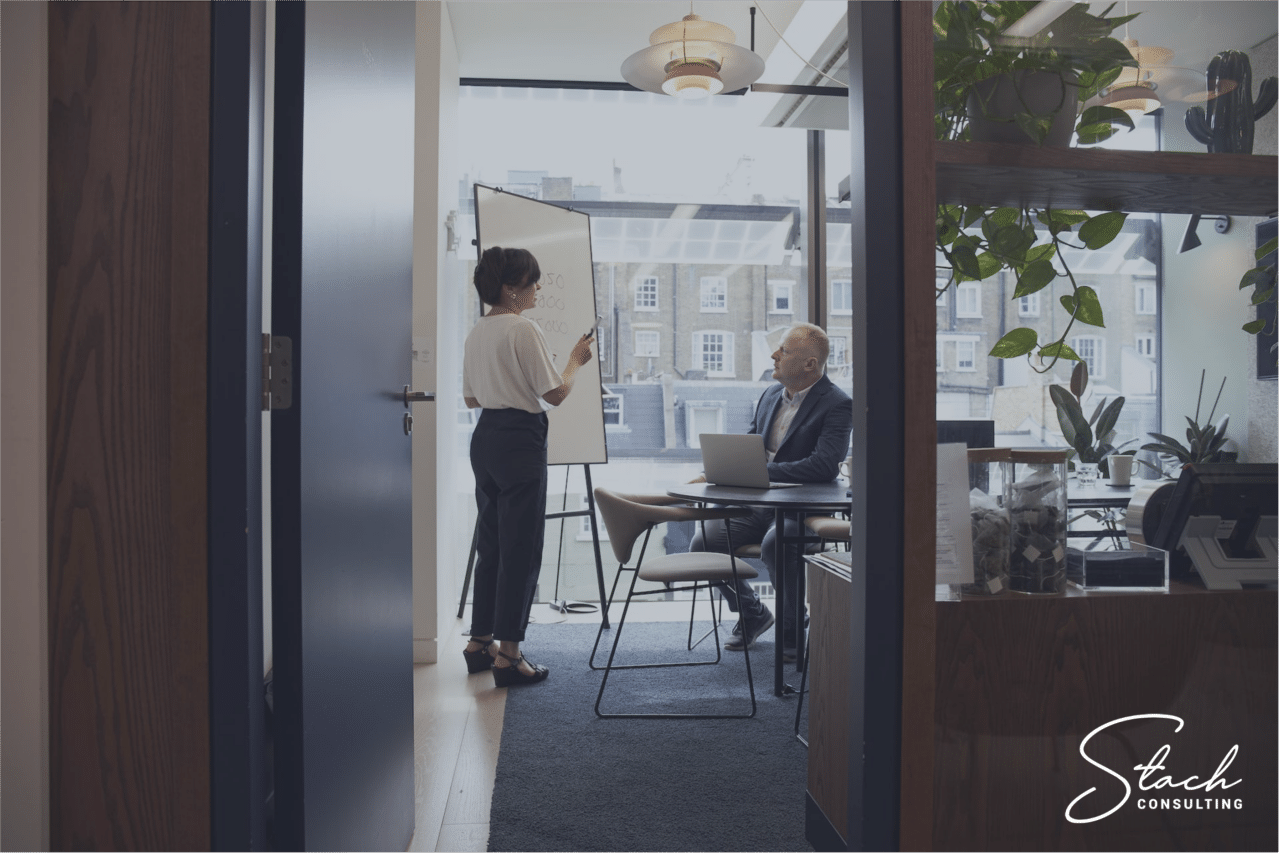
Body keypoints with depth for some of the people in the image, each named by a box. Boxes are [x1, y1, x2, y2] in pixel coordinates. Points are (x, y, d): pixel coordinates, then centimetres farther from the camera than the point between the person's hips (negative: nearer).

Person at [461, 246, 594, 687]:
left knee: (491, 543, 17)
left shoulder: (477, 332, 12)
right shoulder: (524, 329, -14)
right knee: (521, 549, -2)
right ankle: (508, 655, 3)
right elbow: (555, 394, -14)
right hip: (521, 440, -9)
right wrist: (576, 360, 2)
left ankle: (480, 642, 26)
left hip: (485, 437, 9)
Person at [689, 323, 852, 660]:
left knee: (775, 544, -37)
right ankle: (751, 613, 15)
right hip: (757, 503, 7)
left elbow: (825, 466, -25)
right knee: (703, 542, -12)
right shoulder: (770, 394, 13)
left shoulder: (837, 405, -11)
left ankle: (793, 628, -6)